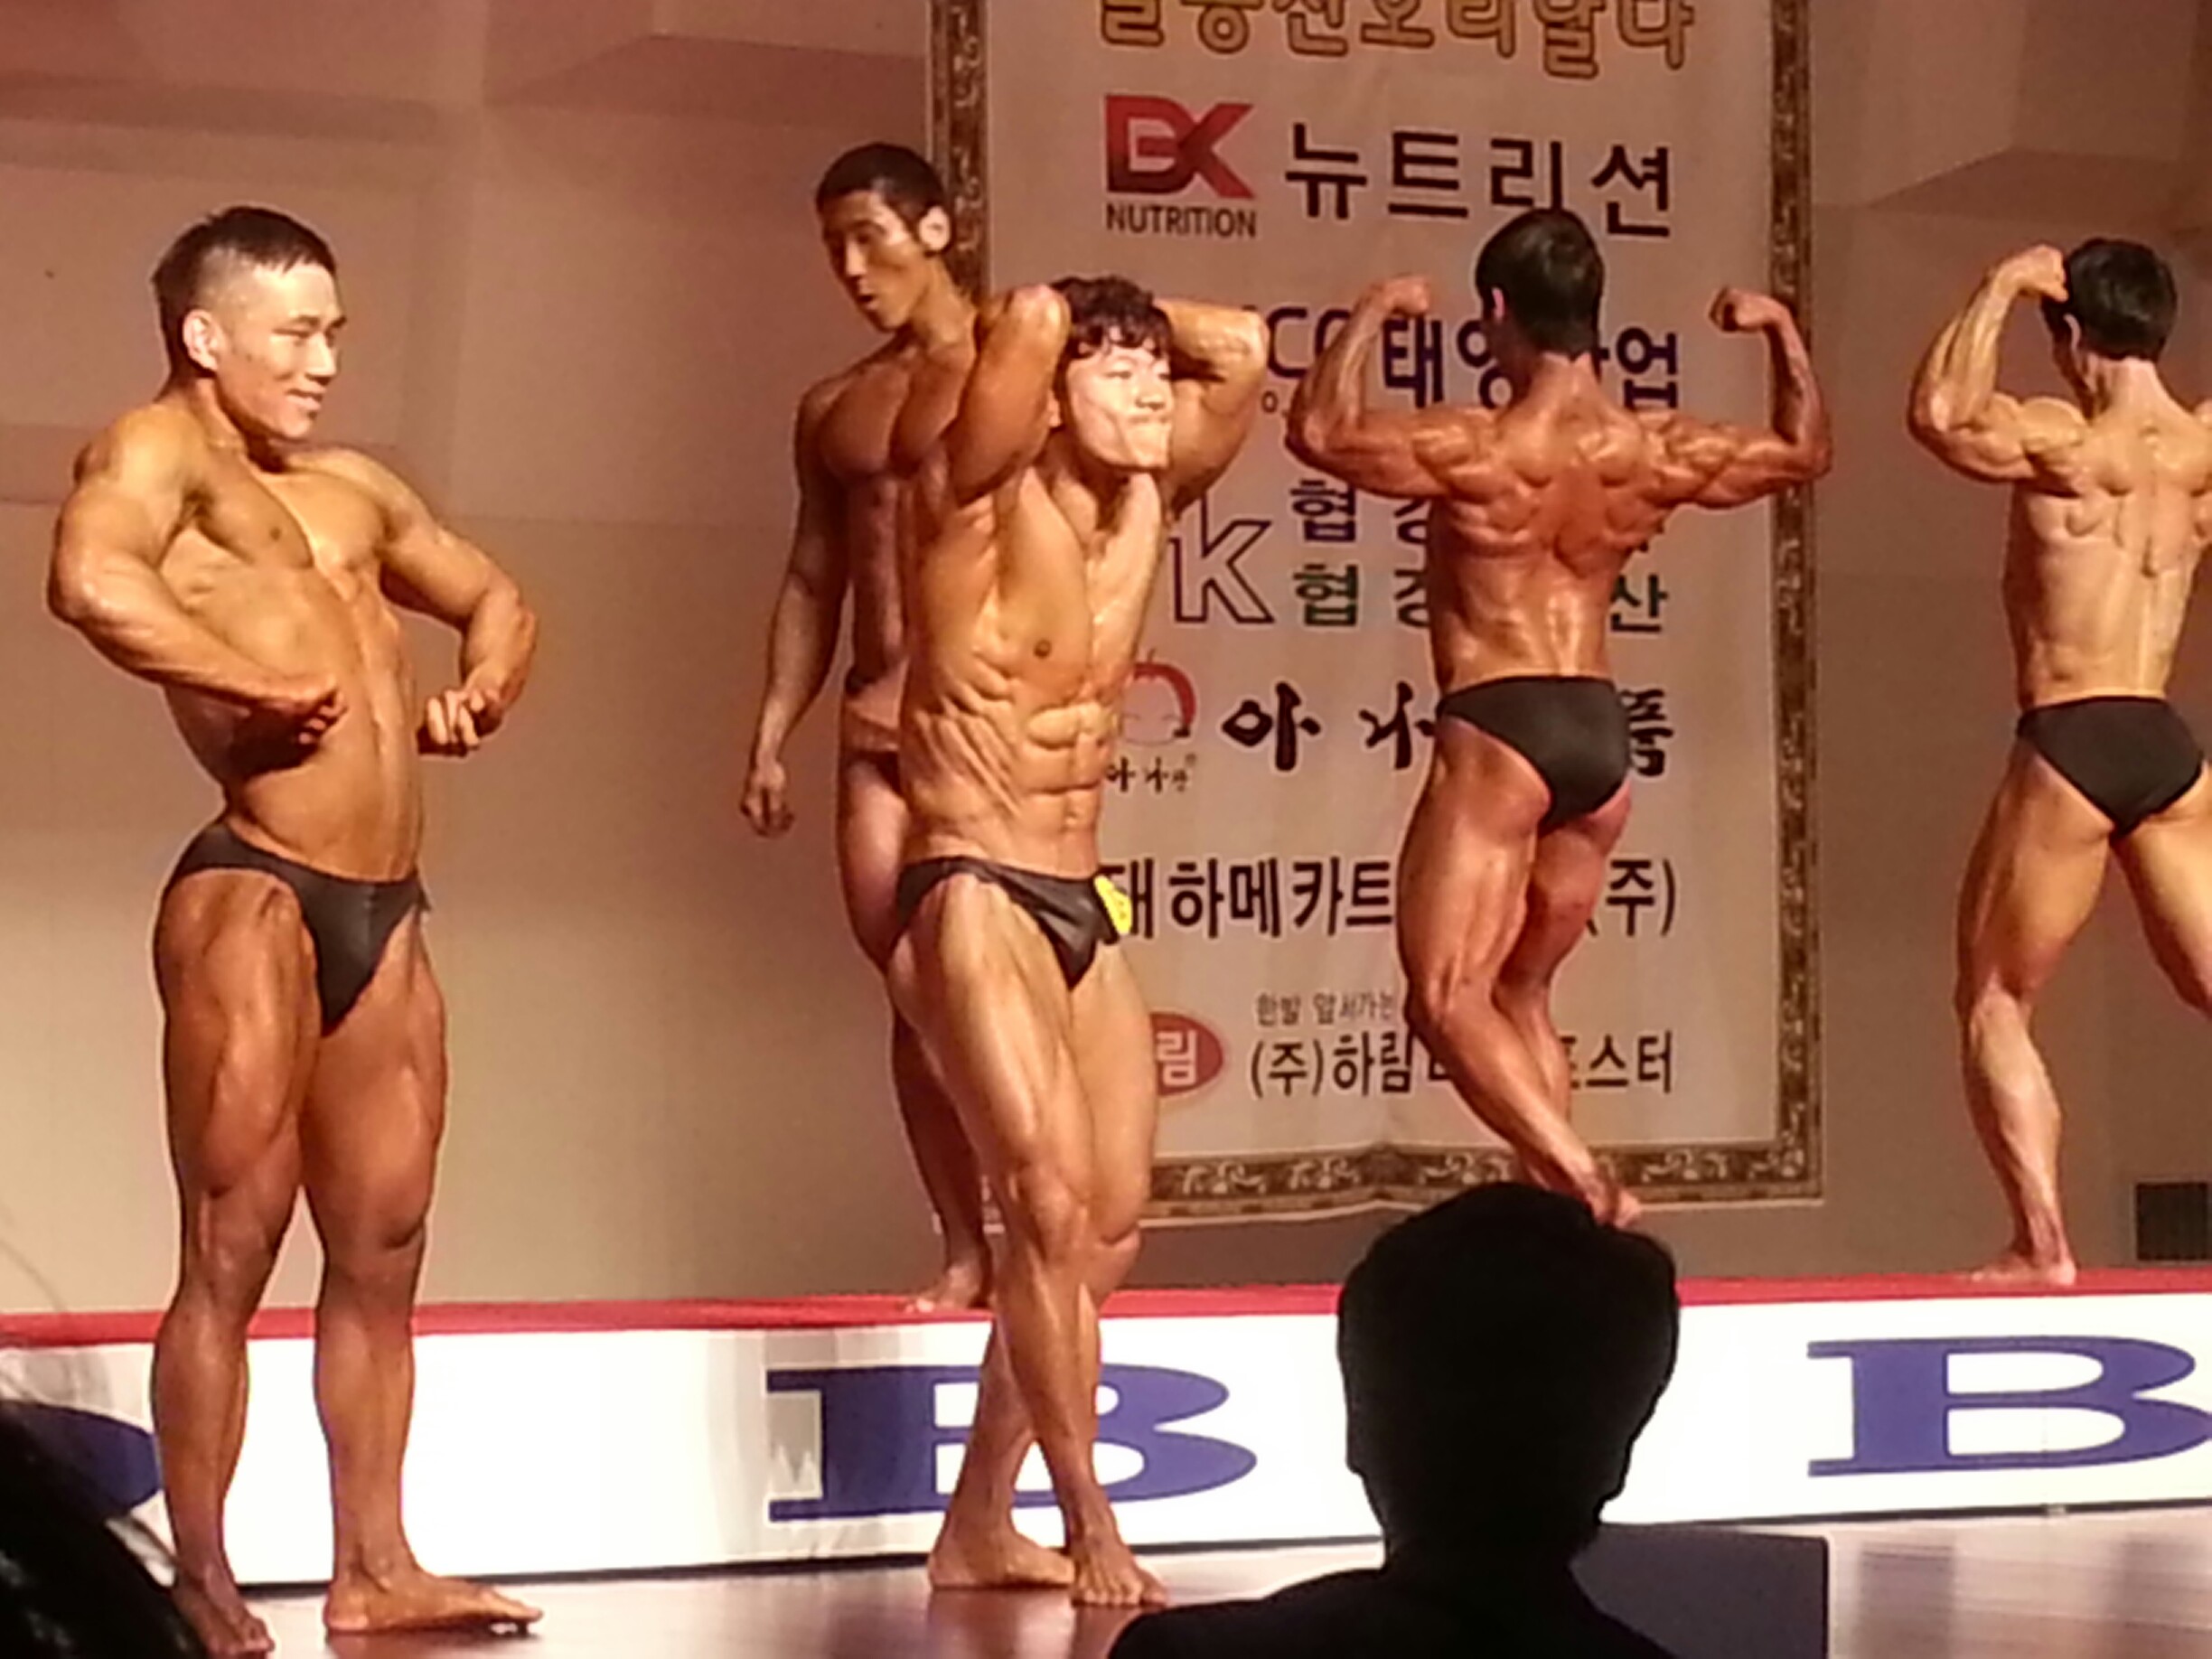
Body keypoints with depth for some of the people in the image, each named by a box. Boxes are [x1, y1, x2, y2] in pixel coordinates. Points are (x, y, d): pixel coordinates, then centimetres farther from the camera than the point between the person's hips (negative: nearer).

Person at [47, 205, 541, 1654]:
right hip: (256, 898, -8)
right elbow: (93, 581, -26)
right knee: (232, 1254, -4)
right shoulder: (159, 452, -3)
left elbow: (499, 599, 34)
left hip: (384, 912, 8)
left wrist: (484, 692, 12)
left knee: (382, 1256, 11)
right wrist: (268, 689, -20)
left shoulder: (351, 489, 20)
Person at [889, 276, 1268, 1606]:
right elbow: (1032, 321, -25)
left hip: (1085, 907, 8)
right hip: (976, 902, -8)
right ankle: (1092, 1533, -11)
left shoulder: (1145, 506, 8)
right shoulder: (986, 503, -11)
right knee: (1053, 1204, -16)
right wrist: (1045, 331, -4)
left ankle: (978, 1531, 17)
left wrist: (1153, 327, 11)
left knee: (1115, 1217, 7)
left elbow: (1244, 348, 13)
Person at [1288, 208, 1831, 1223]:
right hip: (1601, 733, 6)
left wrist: (1370, 317, -1)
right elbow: (1803, 452, 17)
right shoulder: (1655, 452, 1)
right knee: (1521, 994, 17)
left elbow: (1318, 430, -9)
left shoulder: (1478, 450, -15)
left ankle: (1576, 1176, -24)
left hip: (1496, 732, -6)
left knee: (1448, 999, -7)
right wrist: (1783, 331, 21)